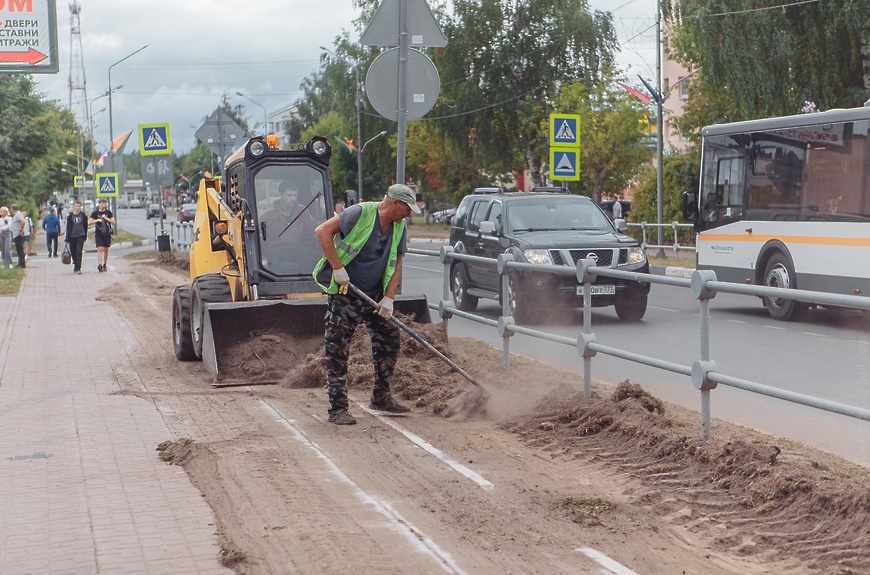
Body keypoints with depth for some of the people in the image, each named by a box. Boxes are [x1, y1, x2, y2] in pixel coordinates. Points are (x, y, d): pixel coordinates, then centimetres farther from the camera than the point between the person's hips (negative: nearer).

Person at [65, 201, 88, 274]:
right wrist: (67, 238, -3)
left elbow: (85, 227, 14)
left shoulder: (83, 216, 3)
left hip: (80, 236, -1)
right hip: (72, 237, 1)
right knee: (73, 252, 9)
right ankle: (75, 263, 35)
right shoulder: (69, 216, -1)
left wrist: (85, 236, 17)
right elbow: (68, 227, 0)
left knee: (79, 252, -11)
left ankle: (77, 268, -13)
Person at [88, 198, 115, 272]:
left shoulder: (108, 212, 4)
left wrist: (106, 218, -14)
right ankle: (99, 265, -21)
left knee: (106, 249, 9)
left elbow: (113, 222, -1)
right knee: (100, 249, -14)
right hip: (98, 233, -2)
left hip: (107, 233, 2)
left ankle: (104, 265, 21)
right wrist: (97, 220, -19)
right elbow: (89, 222, -4)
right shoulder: (95, 213, 1)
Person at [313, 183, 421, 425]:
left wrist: (388, 298, -4)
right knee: (338, 350, -5)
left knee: (389, 340, 9)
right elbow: (322, 231, -23)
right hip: (344, 294, -7)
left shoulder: (398, 227, 4)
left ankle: (381, 397, 25)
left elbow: (396, 264, 8)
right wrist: (337, 268, -26)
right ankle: (338, 409, 1)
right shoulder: (361, 213, -18)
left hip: (374, 296, 7)